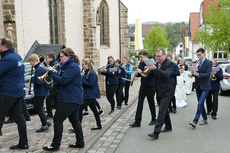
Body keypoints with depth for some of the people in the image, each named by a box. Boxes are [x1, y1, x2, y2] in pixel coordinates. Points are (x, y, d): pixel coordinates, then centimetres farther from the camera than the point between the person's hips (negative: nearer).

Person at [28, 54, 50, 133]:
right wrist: (33, 78, 8)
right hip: (41, 91, 10)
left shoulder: (39, 69, -19)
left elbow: (38, 82, -26)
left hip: (40, 92, -10)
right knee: (38, 107, 18)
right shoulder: (41, 67, 12)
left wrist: (31, 79, -10)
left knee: (38, 108, -2)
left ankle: (45, 126, 4)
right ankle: (46, 122, 25)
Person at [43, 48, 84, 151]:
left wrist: (51, 73, -15)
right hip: (74, 98, 11)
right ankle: (80, 143, 21)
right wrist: (53, 74, 2)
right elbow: (61, 78, 18)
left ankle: (55, 145, 2)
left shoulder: (72, 66, -15)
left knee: (57, 120, -5)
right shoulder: (69, 65, 19)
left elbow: (63, 81, -23)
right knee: (74, 120, 14)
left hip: (70, 99, -11)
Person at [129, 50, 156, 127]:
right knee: (139, 104, 2)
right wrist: (136, 73, -10)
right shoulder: (141, 63, 6)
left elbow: (150, 75, -22)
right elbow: (139, 74, 11)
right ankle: (137, 122, 5)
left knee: (151, 103, 10)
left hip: (150, 87, -6)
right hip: (143, 86, 6)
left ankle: (153, 119, 28)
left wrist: (141, 72, -27)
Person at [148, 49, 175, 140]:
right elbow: (152, 75, 12)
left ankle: (156, 132, -14)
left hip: (167, 92, -8)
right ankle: (168, 126, 36)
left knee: (162, 110, -12)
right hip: (159, 91, 8)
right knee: (164, 109, 19)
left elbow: (167, 74, -27)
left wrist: (156, 69, -36)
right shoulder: (157, 64, 11)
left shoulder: (170, 64, -11)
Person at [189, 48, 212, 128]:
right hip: (198, 86, 6)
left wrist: (197, 74, -28)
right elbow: (195, 73, 10)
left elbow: (208, 74, -17)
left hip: (205, 86, -6)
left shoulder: (209, 62, -7)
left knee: (200, 103, -13)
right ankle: (205, 119, 27)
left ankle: (195, 121, -15)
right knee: (200, 103, 13)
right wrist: (193, 73, -13)